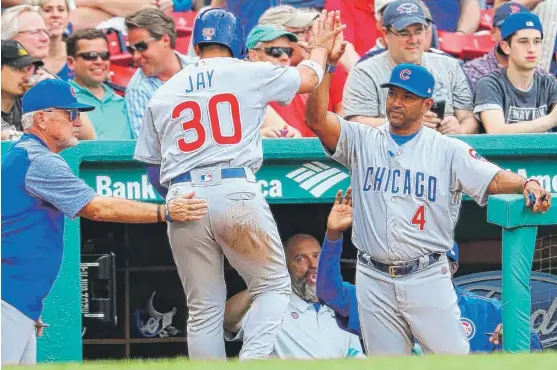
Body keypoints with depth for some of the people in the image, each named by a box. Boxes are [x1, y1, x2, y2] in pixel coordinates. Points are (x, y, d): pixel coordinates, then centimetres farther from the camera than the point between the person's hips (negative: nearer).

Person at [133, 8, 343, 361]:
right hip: (237, 193, -3)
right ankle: (253, 360, -17)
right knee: (273, 285, 6)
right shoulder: (250, 74, 7)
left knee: (204, 308, 8)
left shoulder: (163, 93, 16)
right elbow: (309, 78, 24)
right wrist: (320, 47, 44)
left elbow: (154, 173, 18)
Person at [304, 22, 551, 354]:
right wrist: (329, 65, -16)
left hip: (427, 278, -2)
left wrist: (527, 184, -31)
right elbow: (316, 119, -7)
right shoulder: (363, 142, 6)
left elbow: (494, 180, -10)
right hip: (375, 281, 2)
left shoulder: (448, 150, 2)